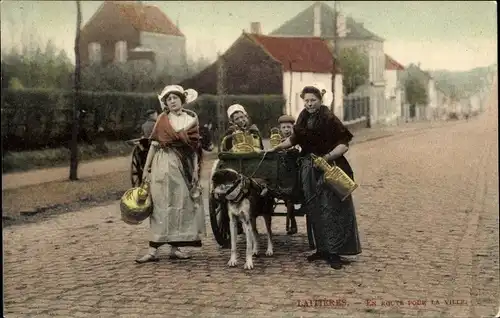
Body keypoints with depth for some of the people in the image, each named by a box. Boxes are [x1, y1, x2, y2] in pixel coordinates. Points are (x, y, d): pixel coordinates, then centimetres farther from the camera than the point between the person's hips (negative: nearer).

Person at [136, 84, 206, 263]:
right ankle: (153, 250, -7)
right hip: (164, 163, -3)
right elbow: (154, 144, 3)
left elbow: (195, 147, 8)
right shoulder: (163, 119, 3)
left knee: (182, 204, 3)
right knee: (162, 204, -6)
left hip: (185, 165, 3)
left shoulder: (192, 119, 8)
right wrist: (146, 168, -1)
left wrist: (195, 169, 2)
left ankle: (175, 247, 10)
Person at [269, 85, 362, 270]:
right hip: (309, 171, 7)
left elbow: (344, 144, -13)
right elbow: (294, 139, 26)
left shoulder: (329, 119, -10)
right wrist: (277, 148, 28)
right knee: (314, 211, 10)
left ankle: (334, 253, -2)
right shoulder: (304, 119, 10)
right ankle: (322, 249, 20)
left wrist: (328, 157, -24)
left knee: (331, 210, -7)